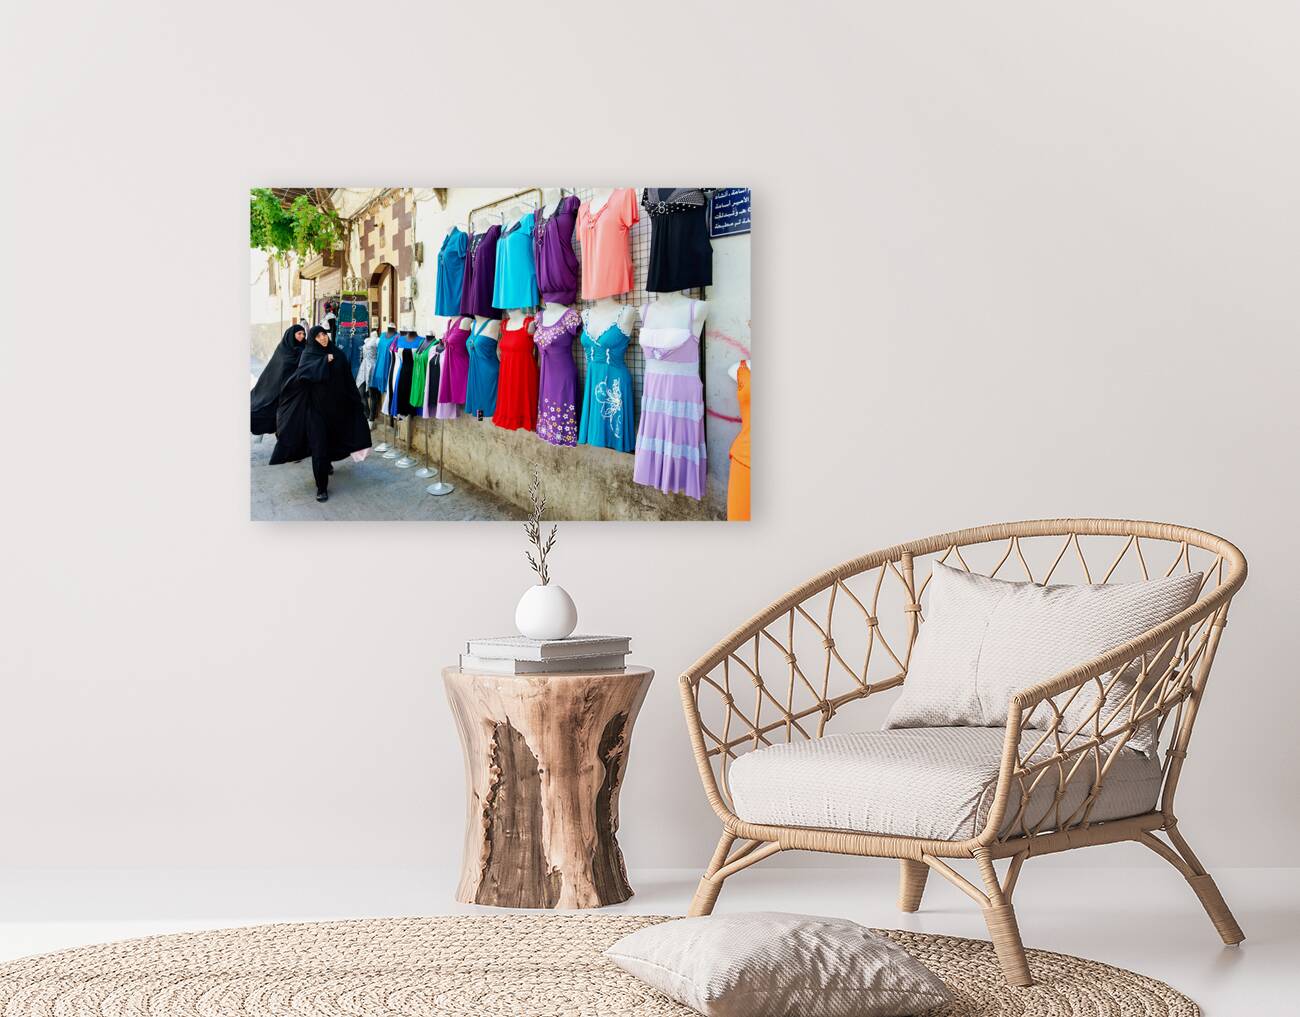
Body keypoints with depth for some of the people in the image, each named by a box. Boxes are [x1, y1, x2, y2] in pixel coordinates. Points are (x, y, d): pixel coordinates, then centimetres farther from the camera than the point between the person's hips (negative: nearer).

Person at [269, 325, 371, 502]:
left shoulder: (338, 354, 4)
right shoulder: (308, 355, -4)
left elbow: (348, 380, 6)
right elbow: (302, 374, -22)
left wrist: (356, 401, 5)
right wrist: (324, 361, -24)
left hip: (336, 406, 4)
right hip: (316, 406, -4)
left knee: (332, 438, 19)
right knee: (319, 445, -8)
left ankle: (327, 462, 51)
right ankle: (321, 487, -6)